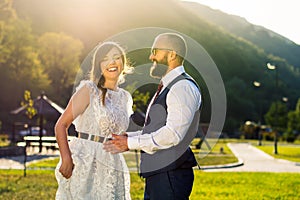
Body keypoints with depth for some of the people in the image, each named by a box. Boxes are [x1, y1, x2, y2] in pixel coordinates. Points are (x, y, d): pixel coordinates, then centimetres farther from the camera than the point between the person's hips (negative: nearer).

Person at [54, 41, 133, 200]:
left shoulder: (125, 97, 13)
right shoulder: (88, 90, -5)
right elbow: (61, 125, -10)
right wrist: (66, 159, -20)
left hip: (113, 167, 6)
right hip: (85, 162, -6)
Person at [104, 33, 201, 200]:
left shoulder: (183, 87, -13)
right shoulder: (167, 87, 20)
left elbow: (173, 134, -23)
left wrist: (131, 143, -16)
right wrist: (128, 136, 10)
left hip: (171, 176, -10)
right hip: (157, 174, 10)